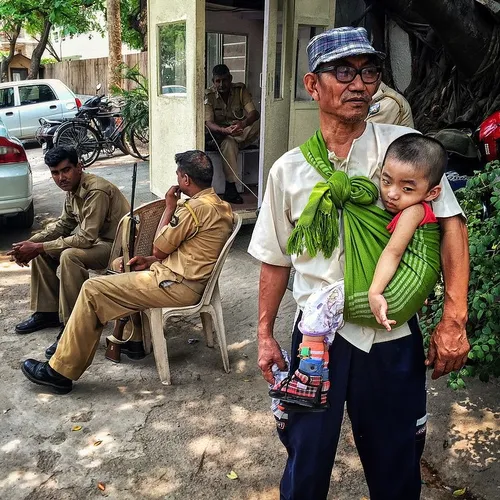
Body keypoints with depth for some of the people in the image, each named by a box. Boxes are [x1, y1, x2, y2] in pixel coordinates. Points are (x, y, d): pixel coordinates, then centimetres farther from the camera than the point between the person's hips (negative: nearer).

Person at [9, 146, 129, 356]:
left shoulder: (96, 191, -26)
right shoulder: (72, 189, 3)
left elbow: (86, 239, -30)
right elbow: (63, 224, 14)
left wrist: (39, 247, -25)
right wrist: (31, 243, -1)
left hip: (116, 244, -10)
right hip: (96, 239, 10)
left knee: (69, 256, -34)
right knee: (40, 251, 7)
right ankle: (48, 312, 16)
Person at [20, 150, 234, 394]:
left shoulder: (195, 208, -20)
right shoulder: (220, 205, 10)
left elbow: (159, 249, -11)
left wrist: (169, 208, -2)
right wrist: (150, 261, 8)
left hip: (177, 286, -10)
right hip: (194, 279, 10)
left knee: (92, 290, -6)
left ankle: (60, 371, 0)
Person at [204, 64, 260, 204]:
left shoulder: (240, 90, -2)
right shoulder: (208, 96, -7)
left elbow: (254, 113, -14)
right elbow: (209, 123, -18)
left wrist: (243, 124, -39)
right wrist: (225, 130, -41)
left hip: (240, 134, 2)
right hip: (221, 134, -2)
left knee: (260, 124, -28)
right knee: (229, 144, -39)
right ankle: (230, 188, -33)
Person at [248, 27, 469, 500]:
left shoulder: (406, 146, -4)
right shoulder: (288, 169, 0)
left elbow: (450, 225, -6)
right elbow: (276, 259, 8)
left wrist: (454, 321, -13)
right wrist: (265, 335, 9)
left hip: (394, 336, 0)